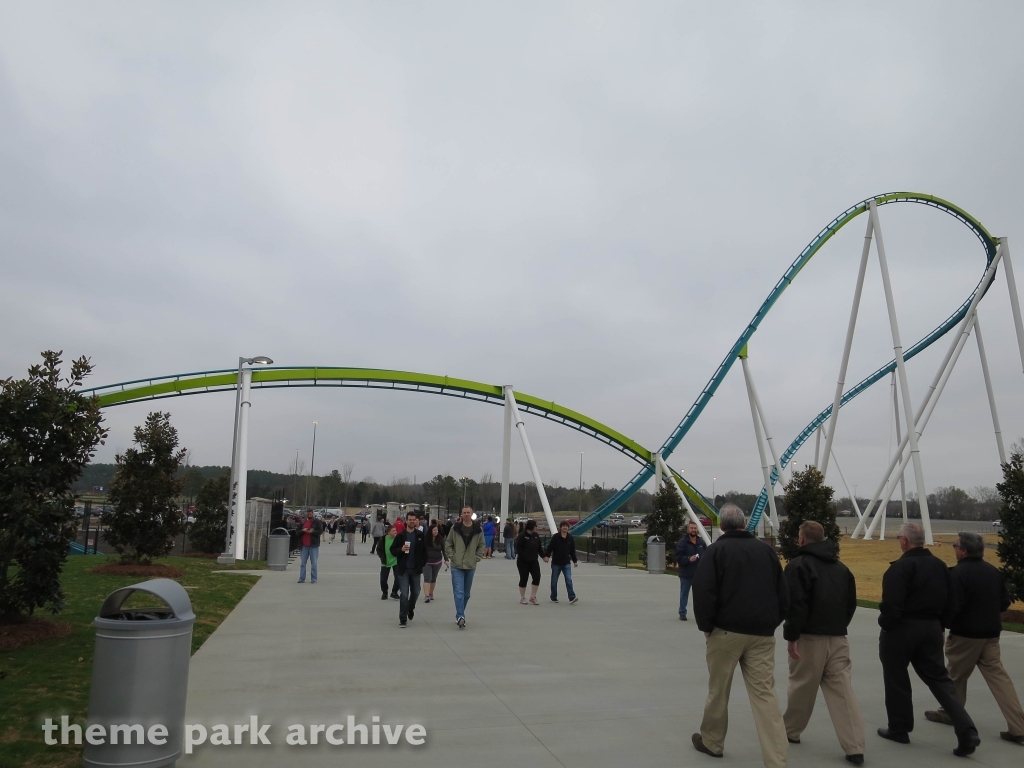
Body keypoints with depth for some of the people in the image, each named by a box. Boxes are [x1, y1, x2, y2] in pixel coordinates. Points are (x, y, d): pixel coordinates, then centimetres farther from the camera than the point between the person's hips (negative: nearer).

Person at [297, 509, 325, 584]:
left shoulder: (317, 522, 0)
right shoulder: (303, 522, 13)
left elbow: (320, 531, -8)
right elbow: (298, 532, 10)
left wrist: (312, 532, -21)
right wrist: (303, 530, -10)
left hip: (313, 545, -4)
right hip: (304, 545, 4)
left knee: (313, 563, 0)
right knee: (303, 563, 6)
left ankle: (313, 579, 5)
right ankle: (302, 578, 12)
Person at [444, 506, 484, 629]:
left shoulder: (478, 530, 0)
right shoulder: (455, 528, -3)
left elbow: (481, 545, 8)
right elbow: (448, 544, 4)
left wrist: (477, 558, -1)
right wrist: (452, 557, -4)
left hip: (471, 566, 2)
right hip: (457, 566, -2)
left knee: (466, 593, 12)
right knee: (459, 592, -11)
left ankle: (459, 615, 26)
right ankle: (460, 616, -14)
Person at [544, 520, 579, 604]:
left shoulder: (570, 538, 4)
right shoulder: (555, 537, -7)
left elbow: (572, 551, 11)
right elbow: (550, 547, -11)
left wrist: (575, 561, 11)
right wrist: (546, 556, -23)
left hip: (566, 563, 2)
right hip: (556, 563, -2)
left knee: (569, 580, -11)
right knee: (554, 581, 8)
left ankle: (572, 598, -14)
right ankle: (553, 597, 22)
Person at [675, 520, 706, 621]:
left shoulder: (701, 542, 8)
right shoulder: (682, 542, -7)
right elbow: (678, 557, -11)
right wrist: (688, 559, -25)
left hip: (699, 574, 4)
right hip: (686, 574, -4)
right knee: (684, 594, 5)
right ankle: (682, 613, 14)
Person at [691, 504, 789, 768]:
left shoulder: (716, 550, -3)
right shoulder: (766, 550, 10)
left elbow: (703, 592, -11)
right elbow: (783, 594, 13)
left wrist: (705, 625, 1)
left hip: (726, 630, -3)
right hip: (762, 634, 3)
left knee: (718, 690, 12)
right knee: (764, 694, 3)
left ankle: (712, 742, 28)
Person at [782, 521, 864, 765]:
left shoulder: (799, 565, -9)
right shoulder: (841, 567, 12)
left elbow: (796, 604, -17)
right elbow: (851, 603, 17)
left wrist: (791, 636, -12)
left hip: (810, 637, -5)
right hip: (838, 637, 5)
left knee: (802, 687, 10)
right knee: (842, 690, 4)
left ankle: (791, 731, 26)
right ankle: (855, 748, 1)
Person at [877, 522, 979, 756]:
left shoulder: (901, 567, -19)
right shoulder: (940, 566, 7)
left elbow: (891, 604, -23)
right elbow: (951, 603, 12)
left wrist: (885, 625, -7)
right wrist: (940, 625, 19)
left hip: (902, 629, -7)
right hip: (931, 629, 7)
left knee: (897, 680, 8)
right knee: (939, 679, 14)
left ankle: (899, 729, 20)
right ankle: (967, 731, 3)